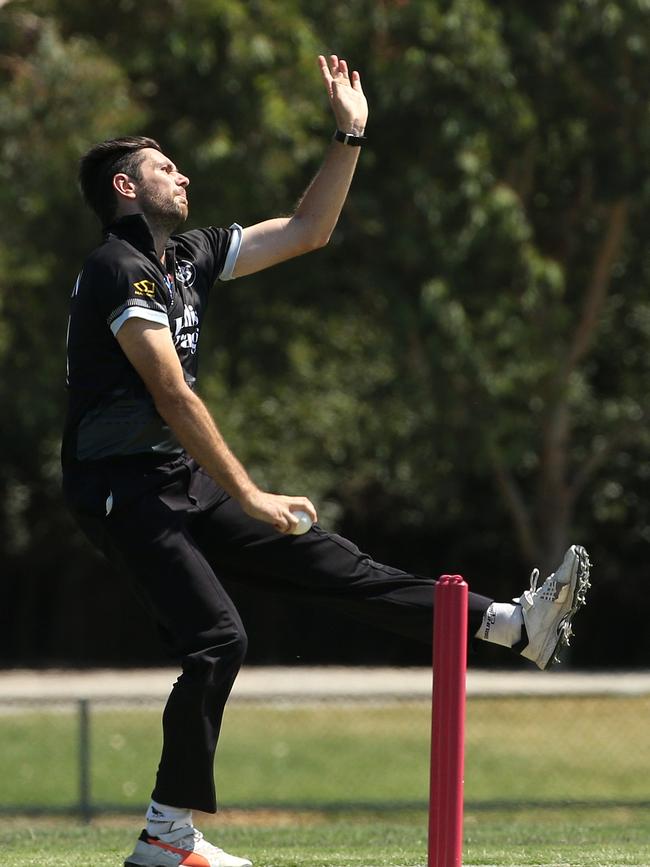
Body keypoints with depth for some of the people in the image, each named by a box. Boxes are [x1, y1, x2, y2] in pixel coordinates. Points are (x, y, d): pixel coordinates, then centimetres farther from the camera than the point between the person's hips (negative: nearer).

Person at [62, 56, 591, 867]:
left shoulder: (187, 256, 13)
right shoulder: (120, 272, -16)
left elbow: (305, 232, 19)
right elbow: (173, 398, -22)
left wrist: (349, 135, 11)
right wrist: (248, 497, -24)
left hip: (183, 486, 9)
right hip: (124, 489, -9)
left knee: (328, 563, 5)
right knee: (215, 638, -17)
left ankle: (516, 625, 1)